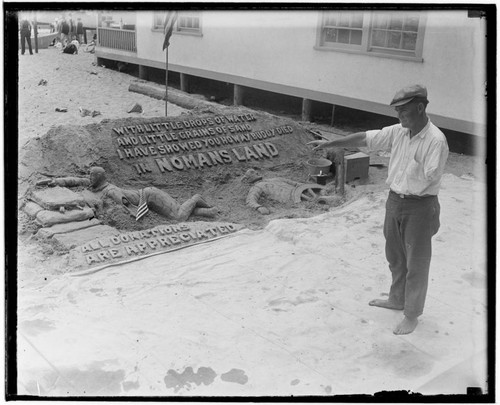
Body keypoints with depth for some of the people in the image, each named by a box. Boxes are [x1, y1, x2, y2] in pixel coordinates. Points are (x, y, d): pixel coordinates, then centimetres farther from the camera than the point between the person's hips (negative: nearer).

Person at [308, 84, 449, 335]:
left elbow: (428, 179, -22)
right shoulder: (398, 132, 0)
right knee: (395, 257, 22)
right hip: (394, 200, 7)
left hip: (419, 206, -7)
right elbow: (362, 139, 2)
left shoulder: (435, 140, -20)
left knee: (416, 263, 6)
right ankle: (397, 299, 42)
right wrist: (329, 144, 2)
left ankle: (412, 315, 20)